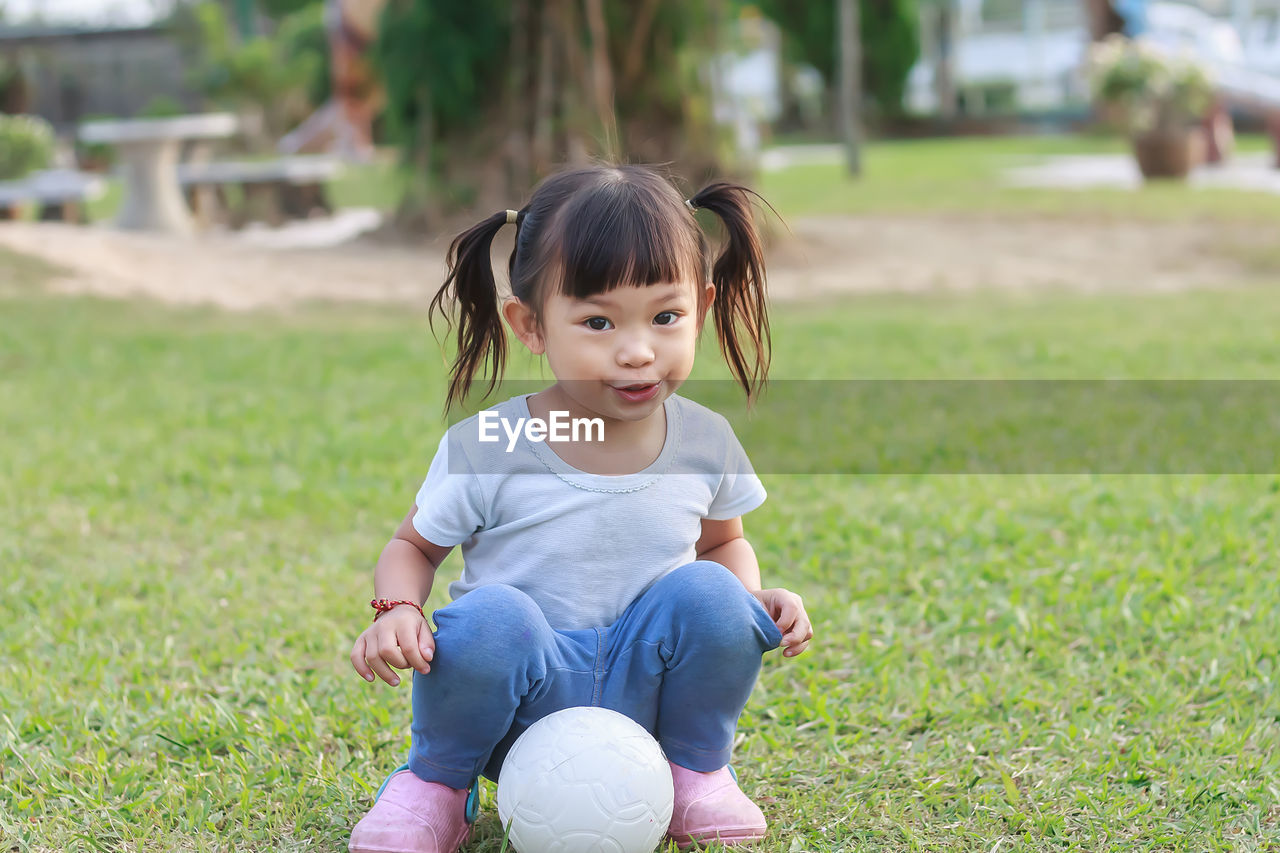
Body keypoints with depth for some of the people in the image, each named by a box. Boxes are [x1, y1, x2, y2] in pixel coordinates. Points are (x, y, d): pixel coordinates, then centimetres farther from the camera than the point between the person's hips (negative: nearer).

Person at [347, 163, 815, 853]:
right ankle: (435, 779, -5)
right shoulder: (484, 448, -13)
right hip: (519, 708, -2)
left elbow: (722, 542, 17)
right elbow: (413, 546, 3)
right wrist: (396, 611, -20)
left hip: (641, 694, 3)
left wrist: (755, 599, -5)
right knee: (491, 615, -34)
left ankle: (695, 769, 3)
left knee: (707, 591, -24)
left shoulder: (706, 442, -4)